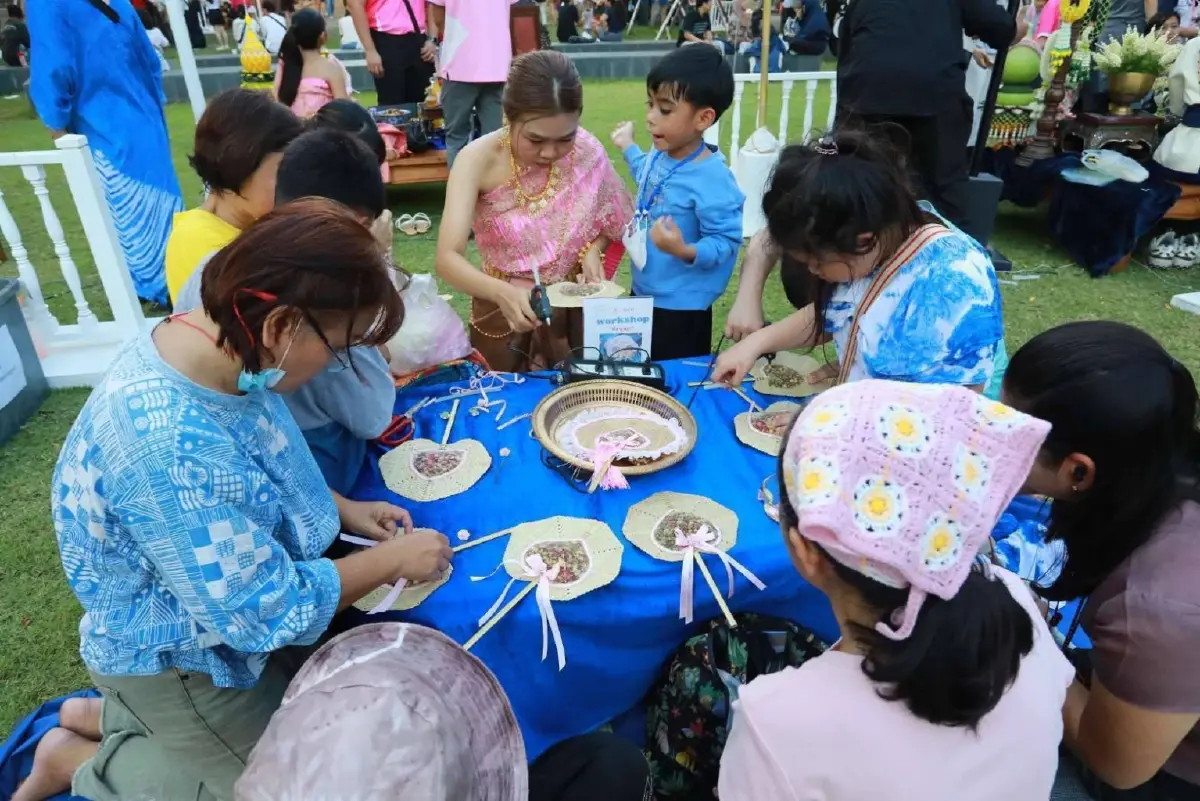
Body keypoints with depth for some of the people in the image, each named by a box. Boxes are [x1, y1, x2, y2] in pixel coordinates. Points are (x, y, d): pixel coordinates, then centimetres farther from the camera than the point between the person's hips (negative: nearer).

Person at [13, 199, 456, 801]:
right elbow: (269, 613, -29)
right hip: (177, 655, -7)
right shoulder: (171, 450, -40)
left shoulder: (209, 341, -14)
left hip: (217, 606, 7)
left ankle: (115, 715, 26)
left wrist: (342, 509, -3)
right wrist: (390, 559, -17)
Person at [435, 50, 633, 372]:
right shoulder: (478, 161, -21)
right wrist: (502, 293, -46)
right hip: (504, 312, -2)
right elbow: (448, 258, -28)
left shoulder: (587, 151, -13)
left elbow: (609, 219, 4)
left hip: (577, 309, 2)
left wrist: (593, 250, -16)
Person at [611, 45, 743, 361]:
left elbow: (726, 241, -24)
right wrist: (629, 148, 30)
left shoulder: (713, 179, -26)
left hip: (682, 308, -9)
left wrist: (685, 251, -40)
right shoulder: (661, 156, -1)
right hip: (643, 293, 9)